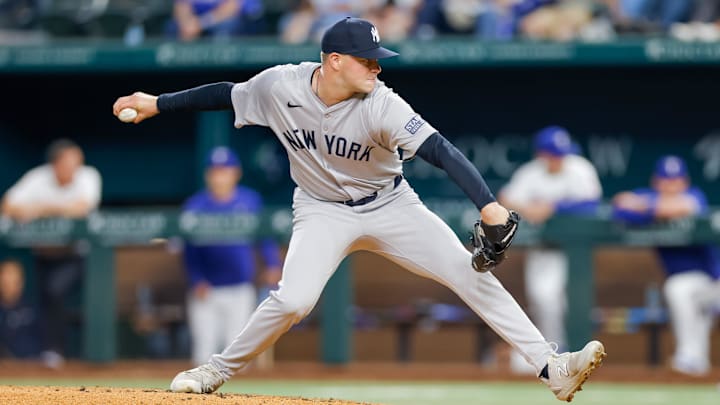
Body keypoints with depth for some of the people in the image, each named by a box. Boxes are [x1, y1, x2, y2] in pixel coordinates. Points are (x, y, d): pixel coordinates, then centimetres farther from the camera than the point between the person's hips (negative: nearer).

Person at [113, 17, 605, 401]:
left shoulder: (381, 105, -26)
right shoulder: (281, 86, -18)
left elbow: (440, 150, -35)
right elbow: (226, 94, 1)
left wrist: (490, 206, -47)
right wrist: (157, 103, 3)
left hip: (389, 205, 0)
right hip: (323, 210, 0)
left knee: (470, 272, -13)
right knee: (293, 300, -23)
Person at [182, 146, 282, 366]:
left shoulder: (250, 200, 2)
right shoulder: (195, 205, -2)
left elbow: (266, 234, 6)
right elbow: (189, 250, -3)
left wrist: (273, 265, -10)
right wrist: (197, 282, -16)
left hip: (240, 291, 0)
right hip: (206, 291, 0)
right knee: (204, 349, 0)